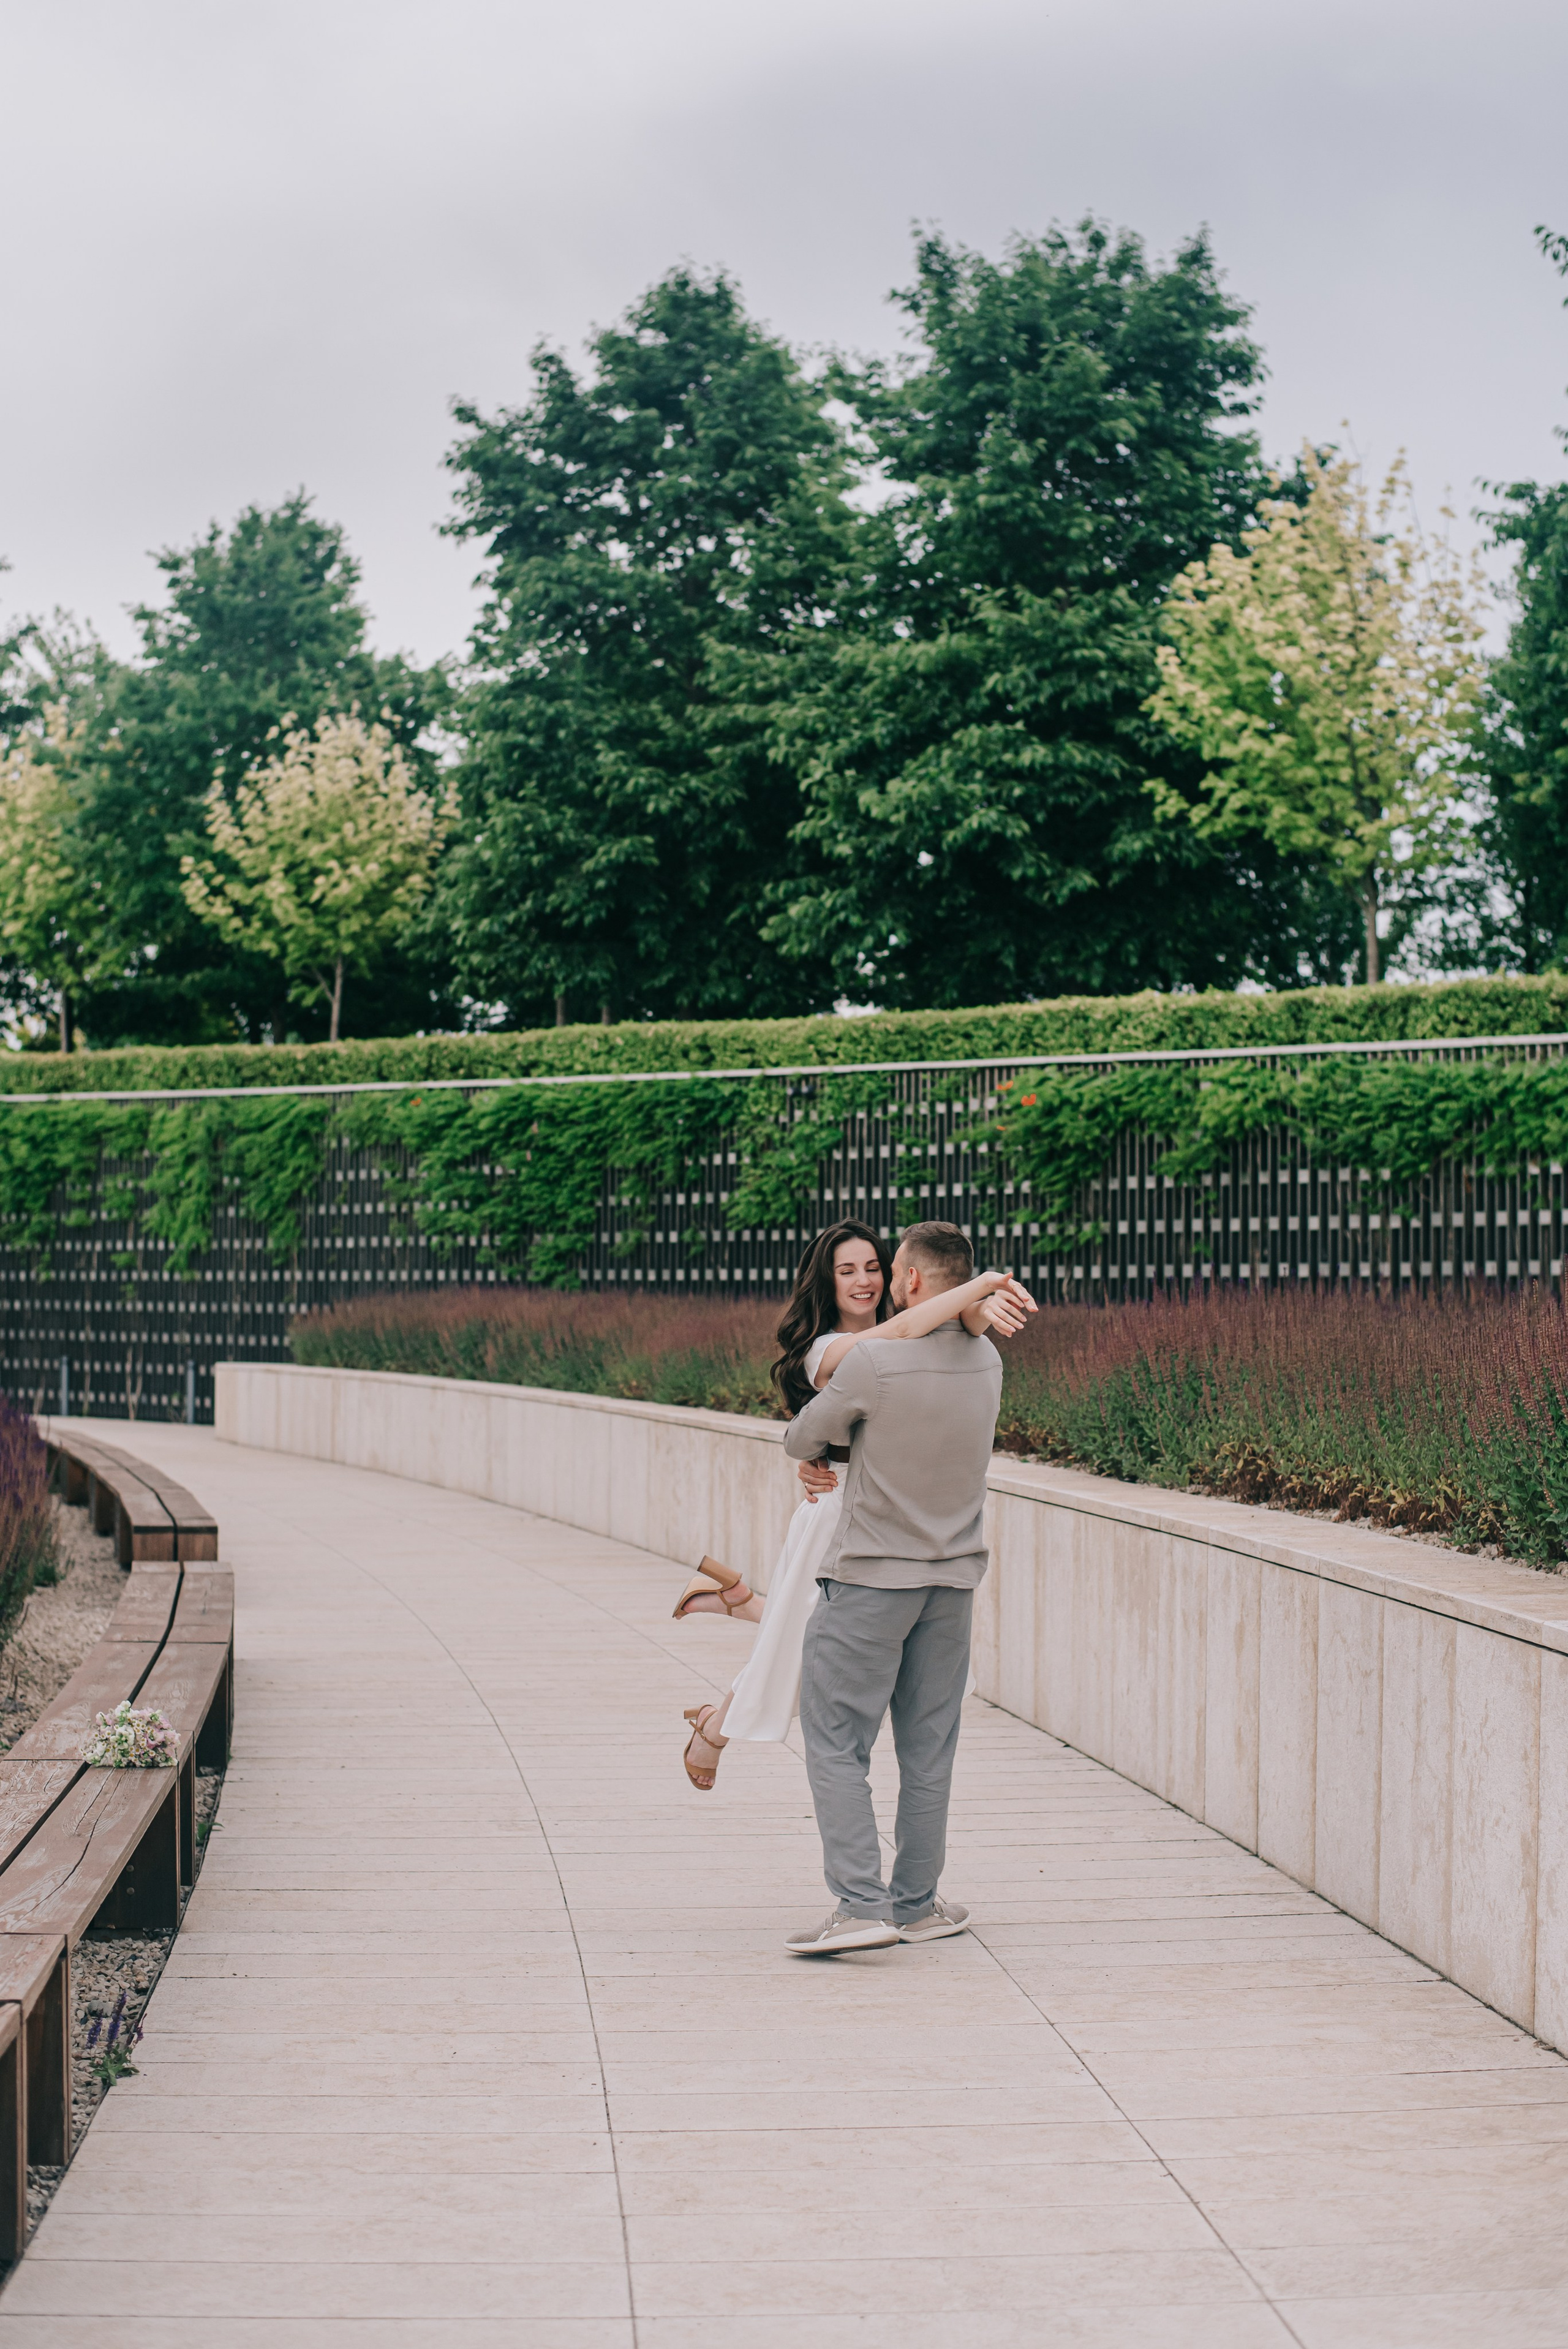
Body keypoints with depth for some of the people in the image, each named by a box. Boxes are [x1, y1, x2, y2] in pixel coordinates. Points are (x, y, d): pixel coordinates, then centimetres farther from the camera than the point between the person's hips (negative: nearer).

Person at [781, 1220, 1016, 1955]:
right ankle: (916, 1903, 18)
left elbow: (801, 1441, -5)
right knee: (928, 1749, 12)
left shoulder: (874, 1362, -19)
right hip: (953, 1578, 6)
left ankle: (862, 1904, -9)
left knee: (836, 1744, -1)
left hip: (870, 1578, -6)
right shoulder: (986, 1362, -1)